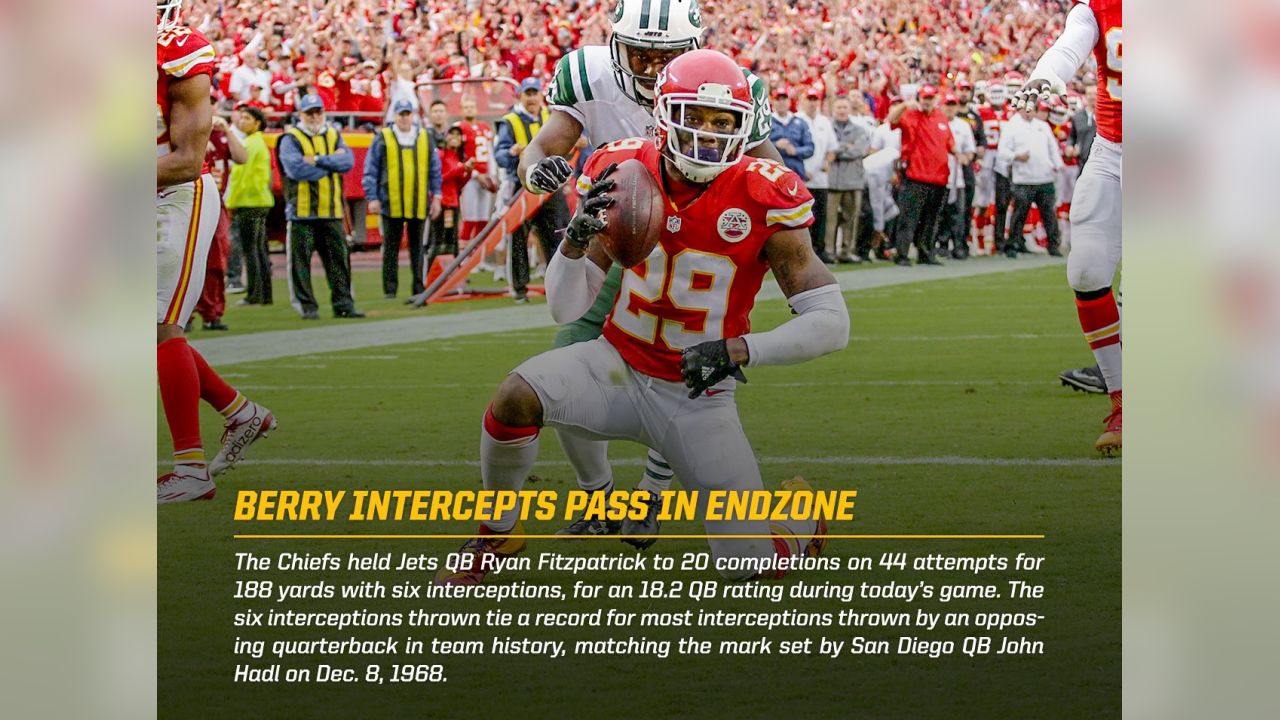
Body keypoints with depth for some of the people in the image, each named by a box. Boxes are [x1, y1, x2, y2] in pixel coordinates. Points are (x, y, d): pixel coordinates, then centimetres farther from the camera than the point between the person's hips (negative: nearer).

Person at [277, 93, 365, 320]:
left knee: (339, 259, 5)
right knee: (301, 261, -3)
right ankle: (307, 307, 2)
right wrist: (332, 162, -8)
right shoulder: (291, 139, 0)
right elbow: (295, 169, -17)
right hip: (302, 211, -4)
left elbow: (348, 161, -3)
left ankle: (343, 304, 9)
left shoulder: (334, 136, 14)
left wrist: (318, 160, -14)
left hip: (332, 210, 4)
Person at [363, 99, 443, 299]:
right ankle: (390, 288, 4)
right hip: (391, 205, -2)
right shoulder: (383, 139, 2)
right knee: (391, 248, 1)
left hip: (419, 205, 2)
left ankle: (418, 288, 9)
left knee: (417, 247, 5)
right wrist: (372, 198, -3)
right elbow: (370, 171, 2)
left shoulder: (425, 138, 10)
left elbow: (435, 170, 14)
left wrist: (436, 197, 10)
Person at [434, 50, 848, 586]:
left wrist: (741, 350, -30)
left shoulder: (763, 199, -18)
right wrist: (577, 236, -28)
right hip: (620, 366, 2)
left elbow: (832, 323, -17)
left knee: (751, 566, -7)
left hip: (698, 396, -1)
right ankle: (496, 533, -2)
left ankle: (800, 516, 32)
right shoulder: (624, 175, -10)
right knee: (516, 397, -30)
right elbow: (566, 310, -8)